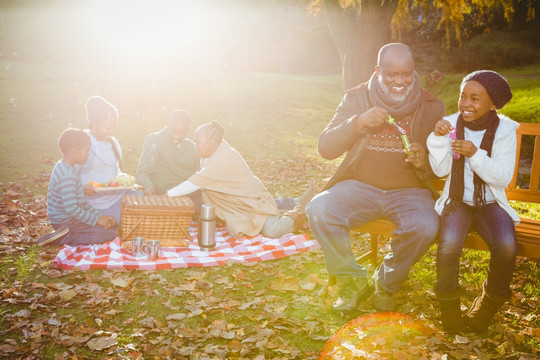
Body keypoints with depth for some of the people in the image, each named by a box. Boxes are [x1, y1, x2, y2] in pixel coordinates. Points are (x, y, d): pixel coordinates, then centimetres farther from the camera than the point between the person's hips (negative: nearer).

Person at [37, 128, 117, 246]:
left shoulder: (63, 168, 8)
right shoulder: (67, 176, -26)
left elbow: (81, 199, 13)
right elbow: (71, 209, -29)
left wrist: (99, 215, 7)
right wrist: (96, 220, -19)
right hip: (65, 222, -10)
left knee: (112, 224, 11)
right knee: (109, 234, -14)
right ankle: (65, 239, -12)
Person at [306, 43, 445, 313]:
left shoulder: (432, 107, 4)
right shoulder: (356, 98, 4)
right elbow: (325, 148, -3)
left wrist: (425, 164, -18)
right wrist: (356, 123, -20)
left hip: (409, 191, 0)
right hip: (360, 187, 1)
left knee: (424, 227, -32)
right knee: (319, 210, -27)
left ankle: (386, 283, 1)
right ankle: (352, 280, -2)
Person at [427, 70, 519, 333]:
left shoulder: (504, 130, -3)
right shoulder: (452, 124, 0)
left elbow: (504, 177, -12)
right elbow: (440, 170, -5)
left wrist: (475, 154, -25)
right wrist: (438, 138, -18)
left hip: (491, 203, 0)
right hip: (457, 200, 0)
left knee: (506, 246, -28)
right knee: (449, 243, -30)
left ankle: (491, 301, 3)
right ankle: (448, 301, -2)